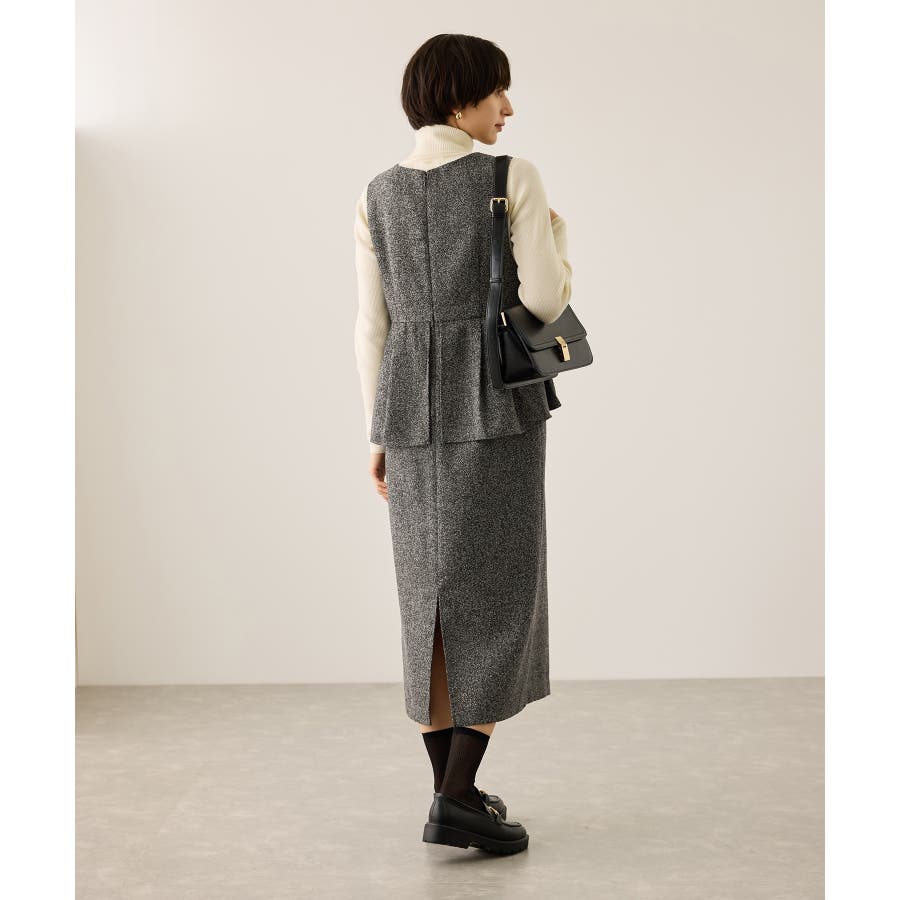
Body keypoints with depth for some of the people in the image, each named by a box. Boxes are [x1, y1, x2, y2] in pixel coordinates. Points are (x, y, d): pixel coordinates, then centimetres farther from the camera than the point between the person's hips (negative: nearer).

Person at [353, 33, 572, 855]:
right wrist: (556, 239, 12)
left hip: (414, 415, 5)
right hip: (496, 411, -5)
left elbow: (373, 325, 8)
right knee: (500, 601, 1)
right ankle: (458, 797, -6)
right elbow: (544, 302, -11)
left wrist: (380, 433, 14)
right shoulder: (515, 179, -5)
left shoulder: (378, 195, 9)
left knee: (434, 603, 11)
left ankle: (452, 792, 15)